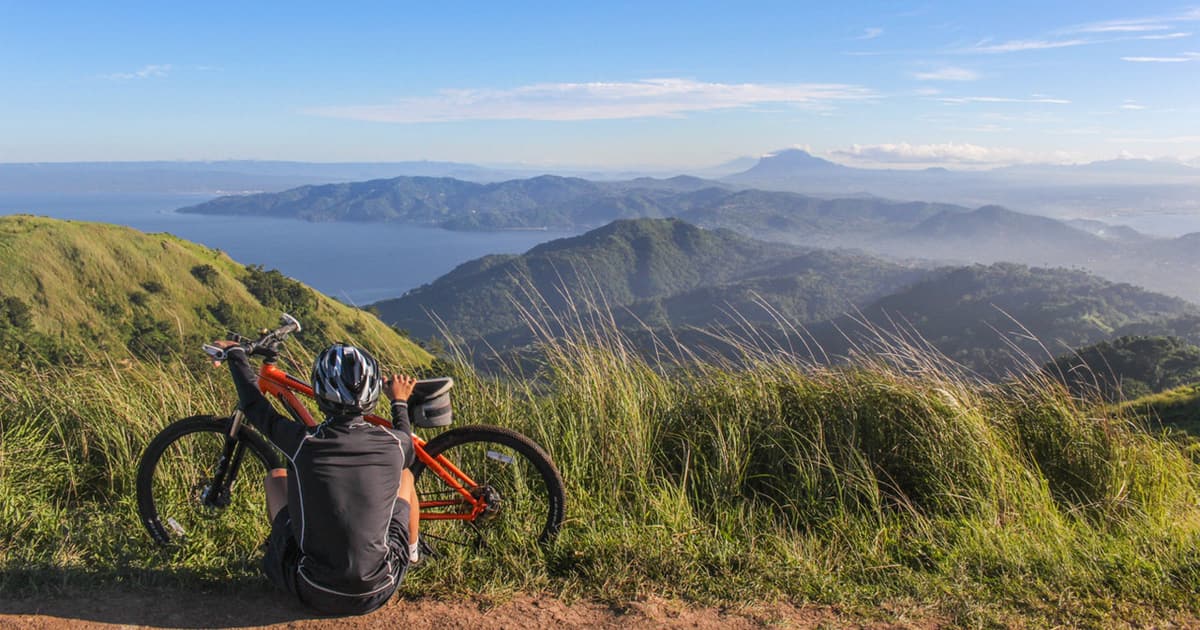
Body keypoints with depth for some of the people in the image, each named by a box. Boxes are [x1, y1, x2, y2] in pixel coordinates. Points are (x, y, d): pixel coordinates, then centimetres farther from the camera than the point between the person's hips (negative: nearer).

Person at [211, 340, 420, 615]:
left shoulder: (303, 443, -17)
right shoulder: (394, 443, -14)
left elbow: (254, 406, 4)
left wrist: (235, 354, 20)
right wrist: (400, 402, 29)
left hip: (314, 594, 0)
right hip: (377, 593, 1)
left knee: (277, 476, 19)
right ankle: (412, 553, 42)